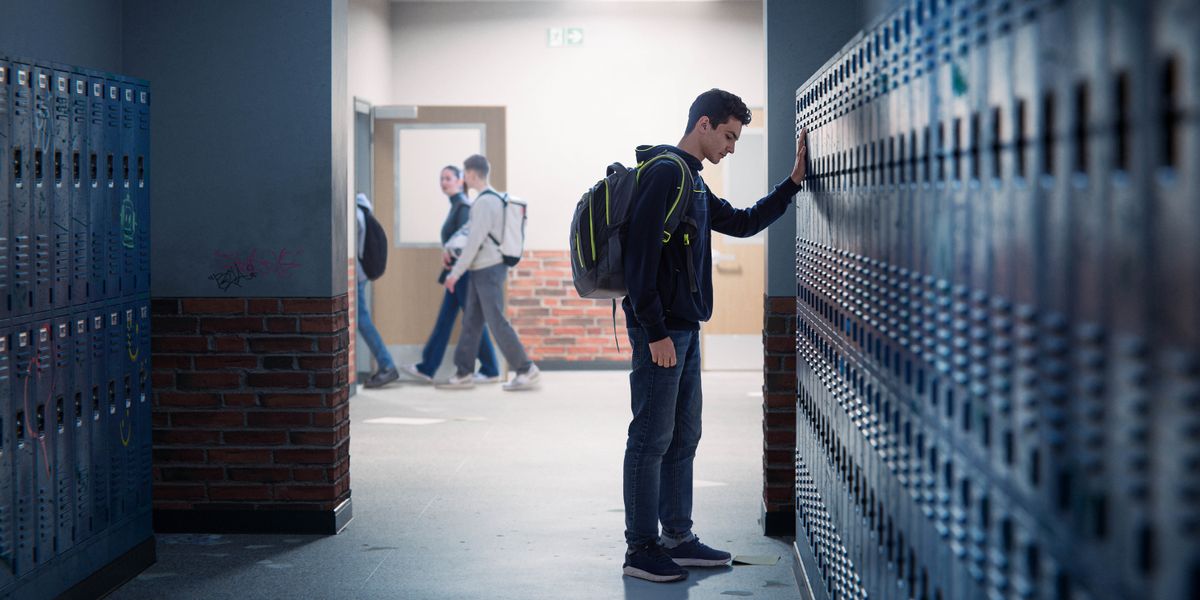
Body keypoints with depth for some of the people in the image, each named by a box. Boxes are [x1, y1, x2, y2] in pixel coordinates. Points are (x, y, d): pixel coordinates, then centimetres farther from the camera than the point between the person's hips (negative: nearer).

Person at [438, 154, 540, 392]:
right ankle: (464, 374, 12)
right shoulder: (494, 199, 14)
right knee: (471, 322, 9)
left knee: (496, 322, -7)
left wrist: (456, 272, -15)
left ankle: (526, 371, -4)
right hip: (482, 270, 10)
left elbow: (475, 241, -19)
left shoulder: (485, 202, -16)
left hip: (488, 269, -10)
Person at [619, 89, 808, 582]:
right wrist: (656, 333, -22)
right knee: (651, 440, -4)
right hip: (660, 331, -10)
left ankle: (678, 538, 23)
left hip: (684, 330, 10)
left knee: (683, 439, 14)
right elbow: (641, 258, -19)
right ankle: (641, 550, 3)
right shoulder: (664, 172, -12)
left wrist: (794, 181, 19)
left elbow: (744, 223, 28)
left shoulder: (693, 183, 18)